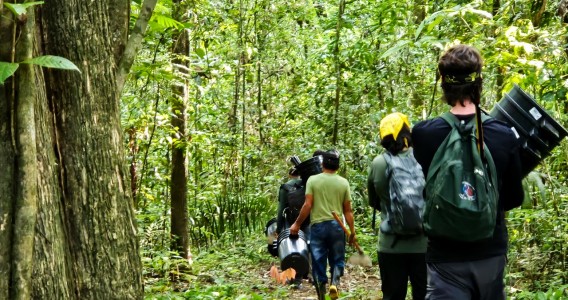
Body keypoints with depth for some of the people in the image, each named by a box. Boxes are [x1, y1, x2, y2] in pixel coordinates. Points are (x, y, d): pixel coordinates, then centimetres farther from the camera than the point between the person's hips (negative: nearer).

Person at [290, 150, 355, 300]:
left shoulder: (313, 180, -1)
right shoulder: (343, 182, 3)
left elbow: (307, 205, -7)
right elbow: (348, 211, 2)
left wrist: (297, 224, 2)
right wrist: (352, 231, 9)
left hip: (318, 225, -1)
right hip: (337, 226, 1)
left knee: (318, 262, 6)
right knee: (337, 259, 12)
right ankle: (335, 282, -15)